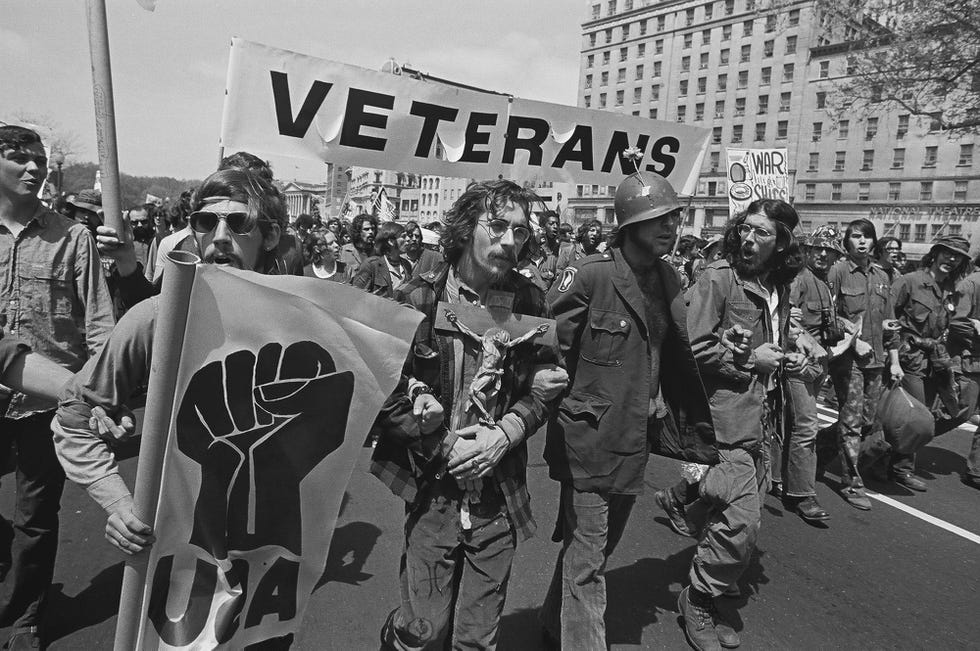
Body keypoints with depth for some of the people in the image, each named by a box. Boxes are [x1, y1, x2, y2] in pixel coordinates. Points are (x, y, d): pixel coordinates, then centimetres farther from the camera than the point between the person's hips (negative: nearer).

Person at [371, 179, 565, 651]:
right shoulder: (418, 298, -8)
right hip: (434, 490, -2)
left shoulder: (530, 302, 1)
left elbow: (545, 385, 6)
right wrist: (445, 447, -13)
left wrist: (504, 433, -11)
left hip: (500, 496, 3)